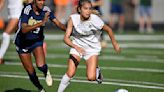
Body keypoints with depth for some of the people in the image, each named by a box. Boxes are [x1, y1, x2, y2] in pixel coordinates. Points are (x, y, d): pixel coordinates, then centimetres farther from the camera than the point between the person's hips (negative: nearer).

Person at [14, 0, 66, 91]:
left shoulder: (46, 10, -15)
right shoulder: (27, 10, -27)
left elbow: (58, 23, -14)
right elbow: (24, 30, -38)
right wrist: (41, 23, -48)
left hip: (37, 41, 2)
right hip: (23, 43, -1)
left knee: (41, 66, -24)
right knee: (31, 72, 4)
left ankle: (46, 72, 13)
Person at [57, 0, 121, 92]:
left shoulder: (95, 20, -22)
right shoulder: (73, 19, -18)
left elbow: (109, 30, -5)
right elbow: (66, 38, -19)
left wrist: (115, 43, 6)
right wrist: (76, 47, -35)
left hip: (92, 48, -1)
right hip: (77, 46, 1)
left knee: (91, 77, -14)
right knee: (70, 73, -14)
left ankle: (96, 71, 21)